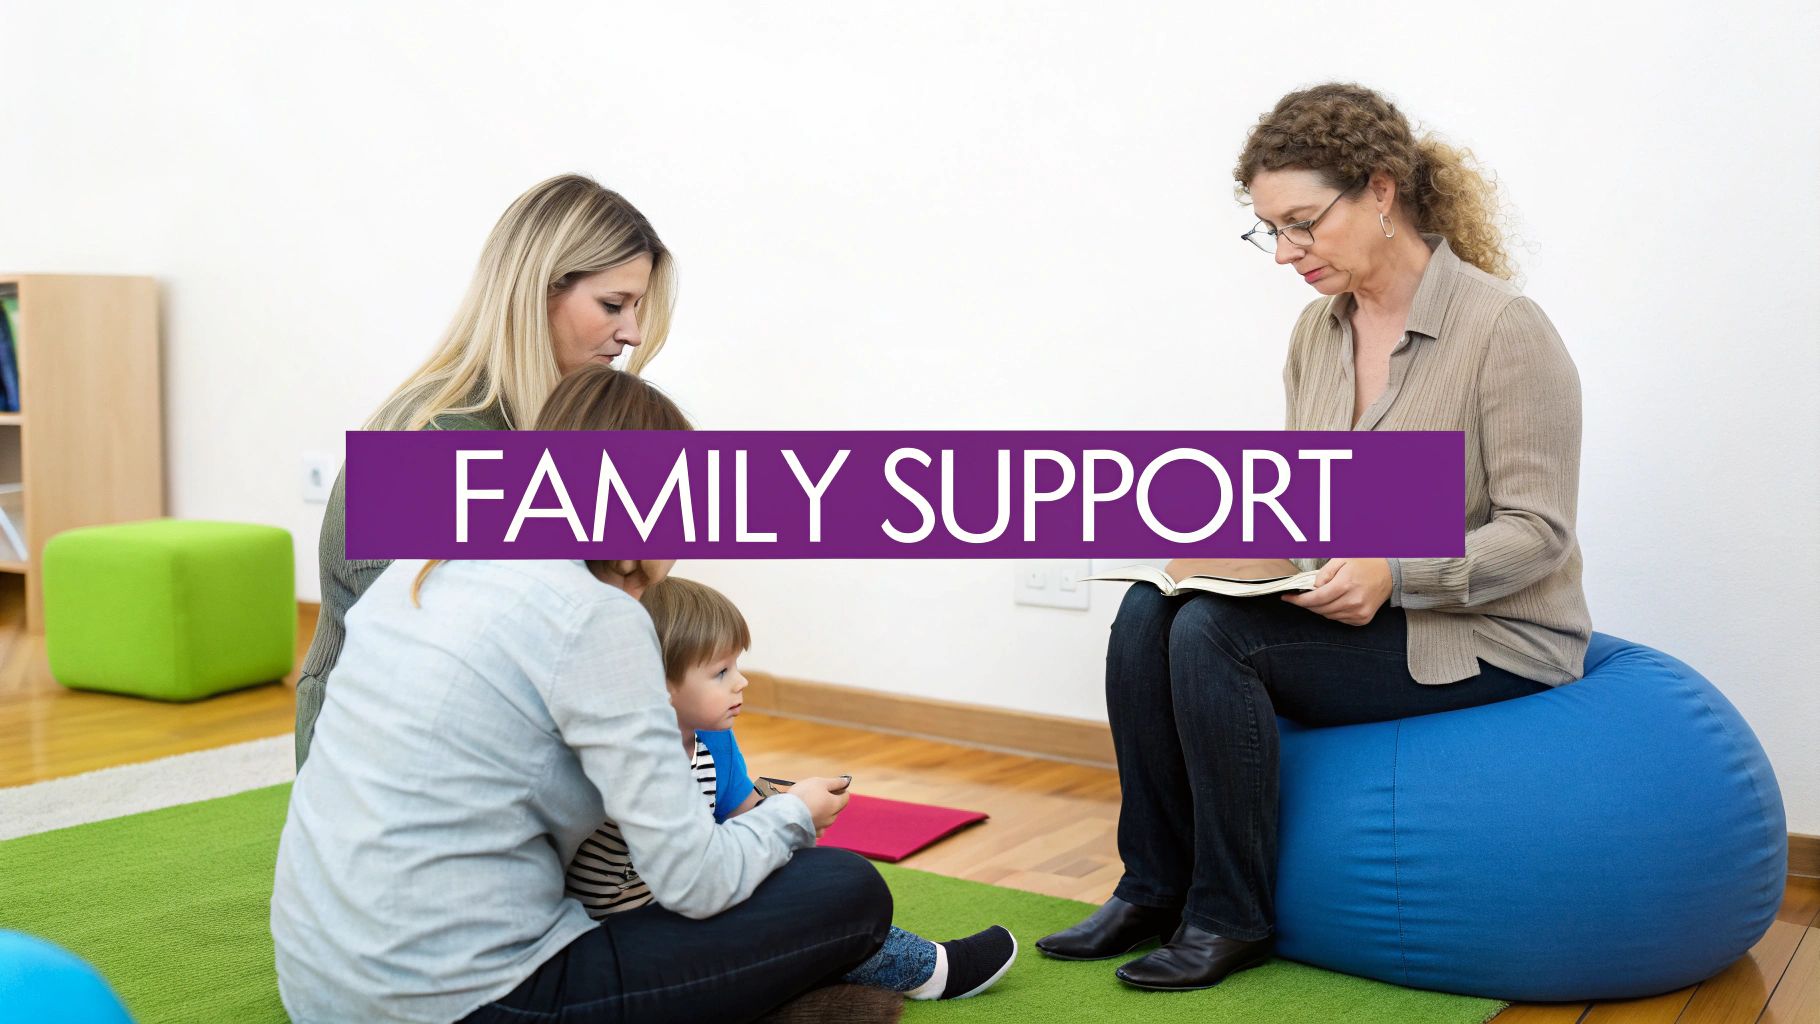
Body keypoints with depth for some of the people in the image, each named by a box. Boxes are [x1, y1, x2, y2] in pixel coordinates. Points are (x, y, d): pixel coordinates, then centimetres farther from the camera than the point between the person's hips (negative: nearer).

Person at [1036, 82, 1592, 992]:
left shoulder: (1504, 328, -17)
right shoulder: (1318, 331, 6)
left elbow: (1536, 532, -17)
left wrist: (1394, 573, -30)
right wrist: (1243, 546, -8)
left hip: (1488, 638, -7)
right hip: (1355, 606, 7)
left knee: (1215, 635, -25)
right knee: (1147, 613, -12)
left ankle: (1230, 919, -7)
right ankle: (1154, 889, 0)